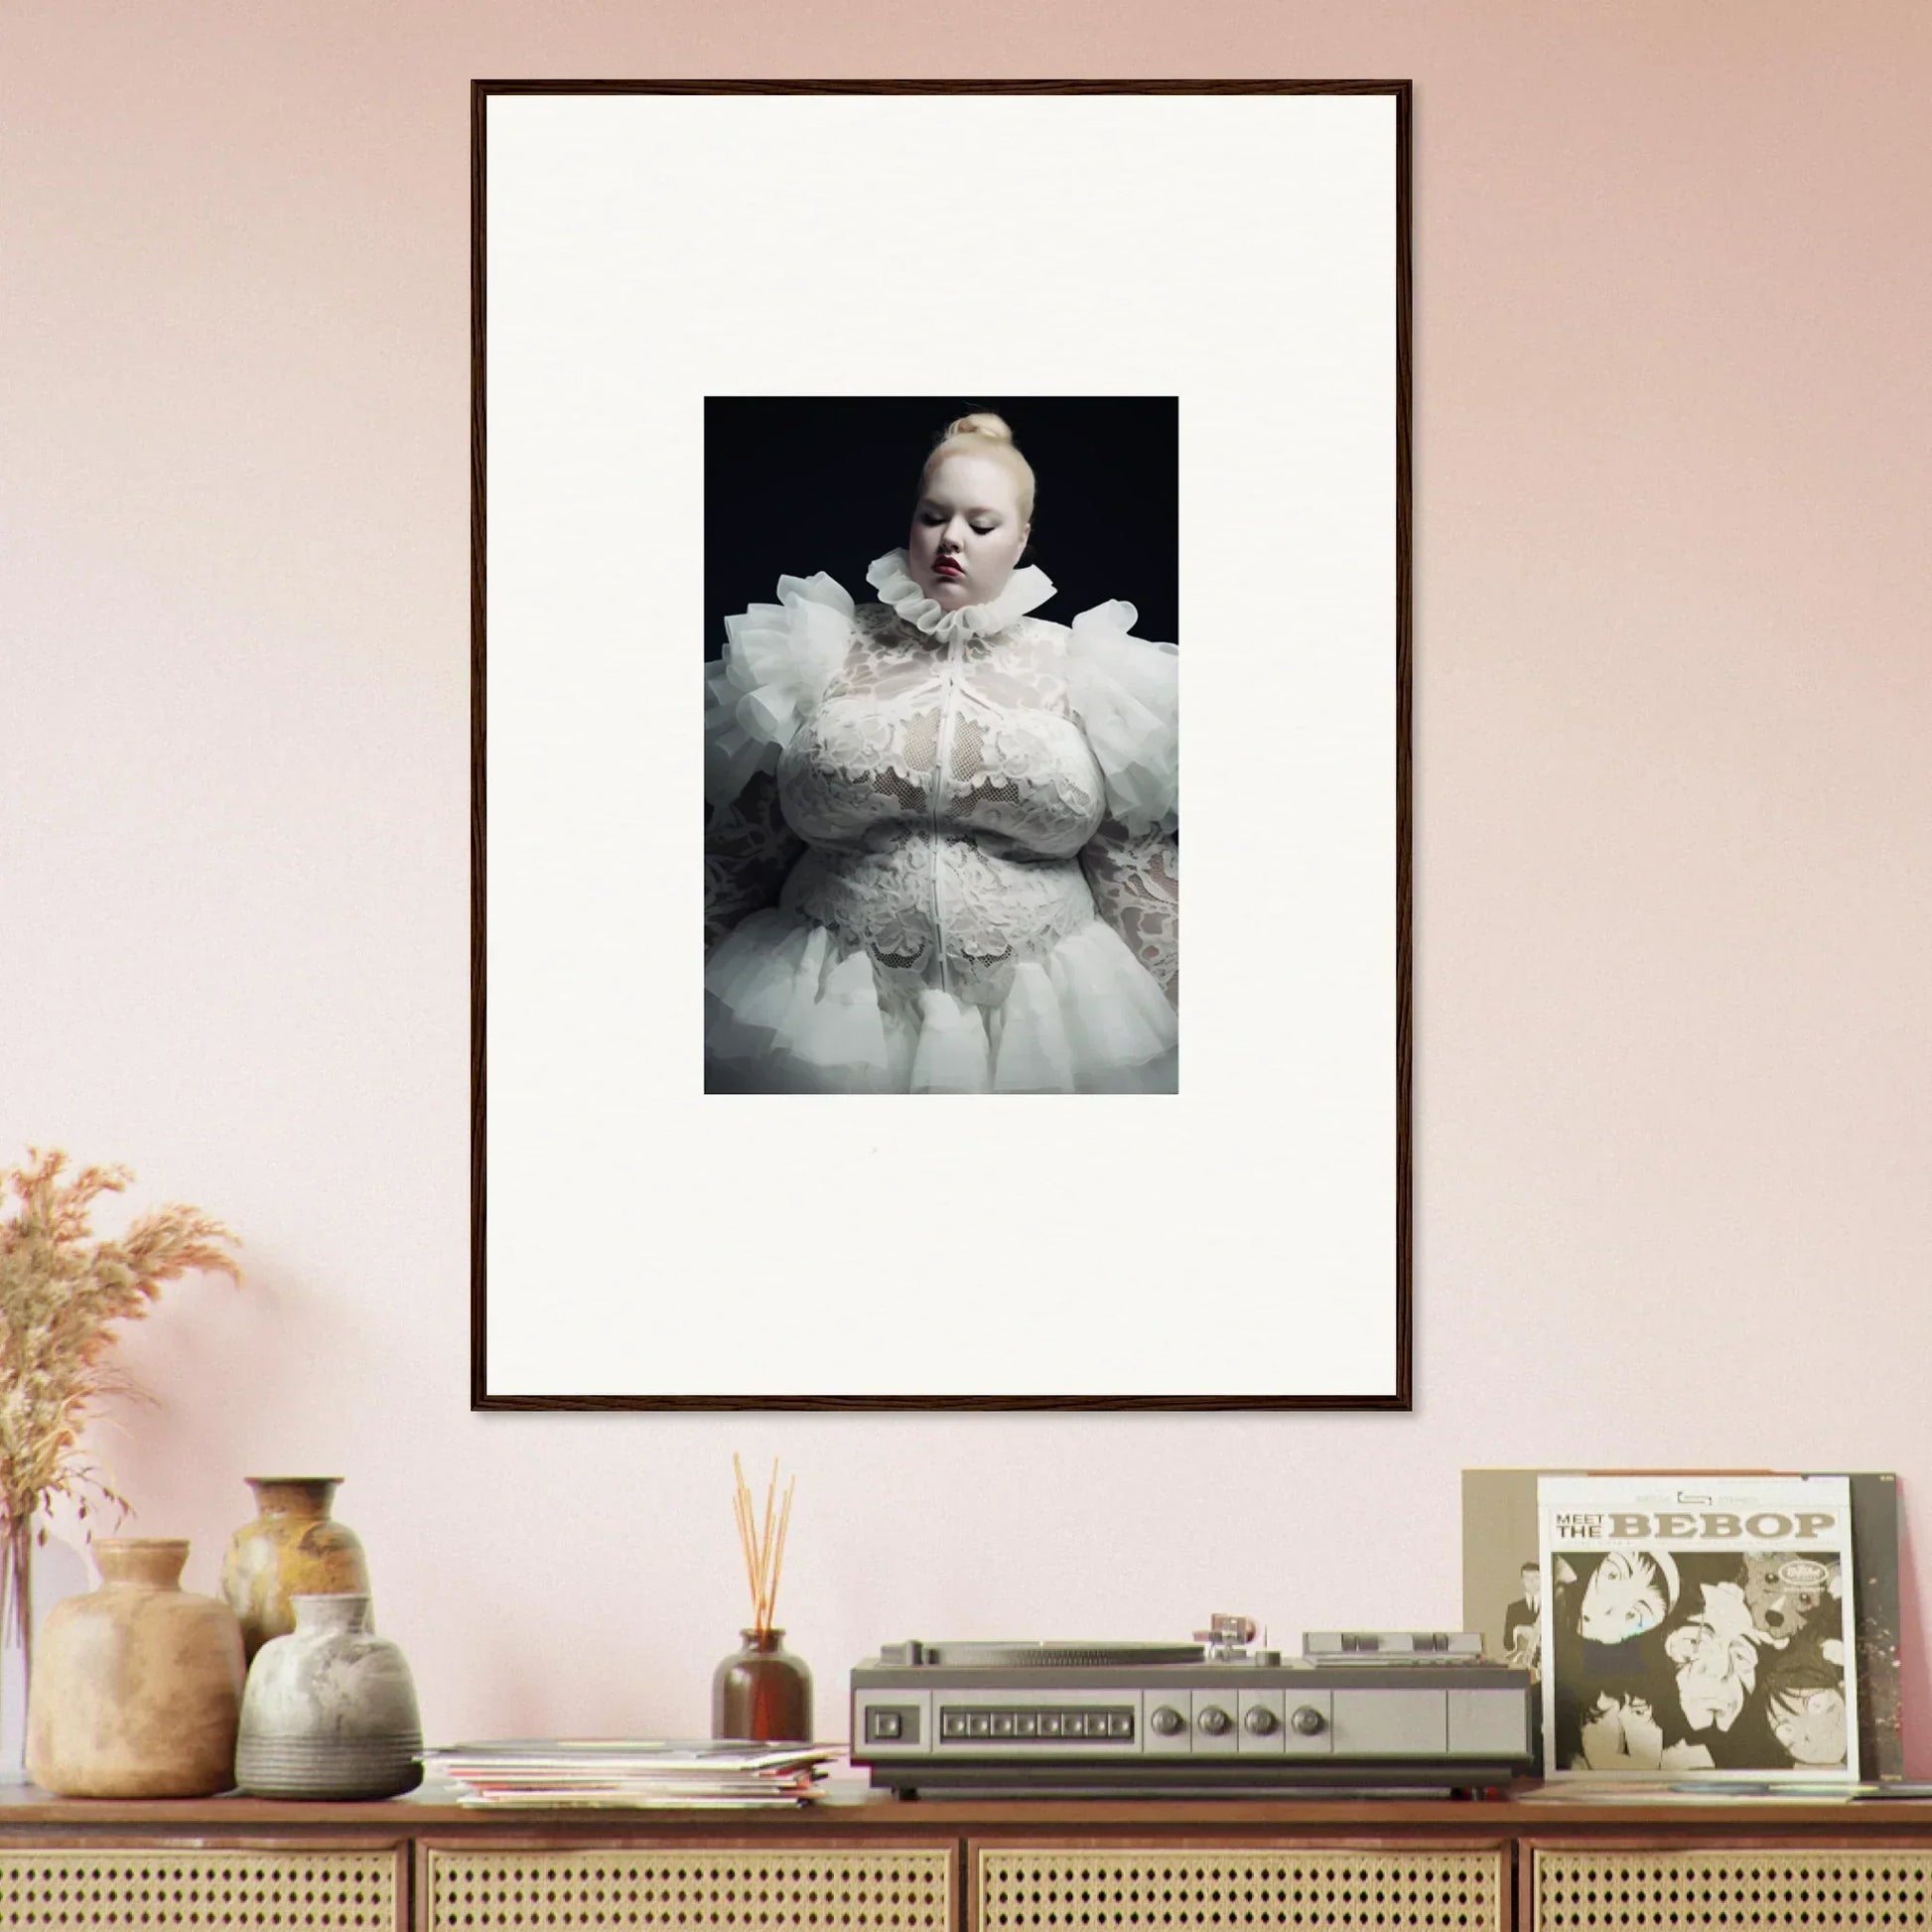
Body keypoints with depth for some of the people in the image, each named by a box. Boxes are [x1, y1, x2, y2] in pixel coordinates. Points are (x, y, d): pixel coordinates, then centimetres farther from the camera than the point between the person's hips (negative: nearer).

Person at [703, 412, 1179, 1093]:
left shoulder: (1077, 668, 7)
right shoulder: (826, 656, 7)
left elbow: (1137, 872, 6)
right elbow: (738, 849, 10)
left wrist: (1181, 1029, 0)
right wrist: (695, 1005, 8)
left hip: (1037, 1028, 0)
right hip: (826, 1016, 0)